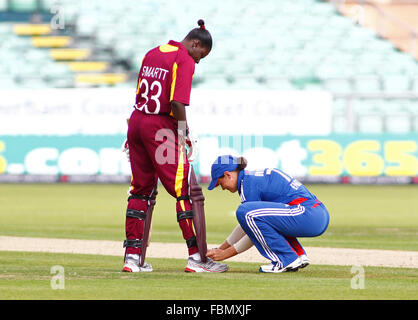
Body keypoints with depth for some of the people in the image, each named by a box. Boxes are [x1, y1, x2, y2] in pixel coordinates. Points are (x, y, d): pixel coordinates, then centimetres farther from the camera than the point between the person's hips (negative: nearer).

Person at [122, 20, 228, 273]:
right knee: (184, 190, -3)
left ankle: (132, 256, 11)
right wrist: (183, 135, -11)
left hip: (136, 121, 8)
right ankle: (196, 257, -5)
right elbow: (177, 103, -19)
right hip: (161, 128, -8)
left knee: (141, 189, 13)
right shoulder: (185, 61, -9)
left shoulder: (151, 54, 16)